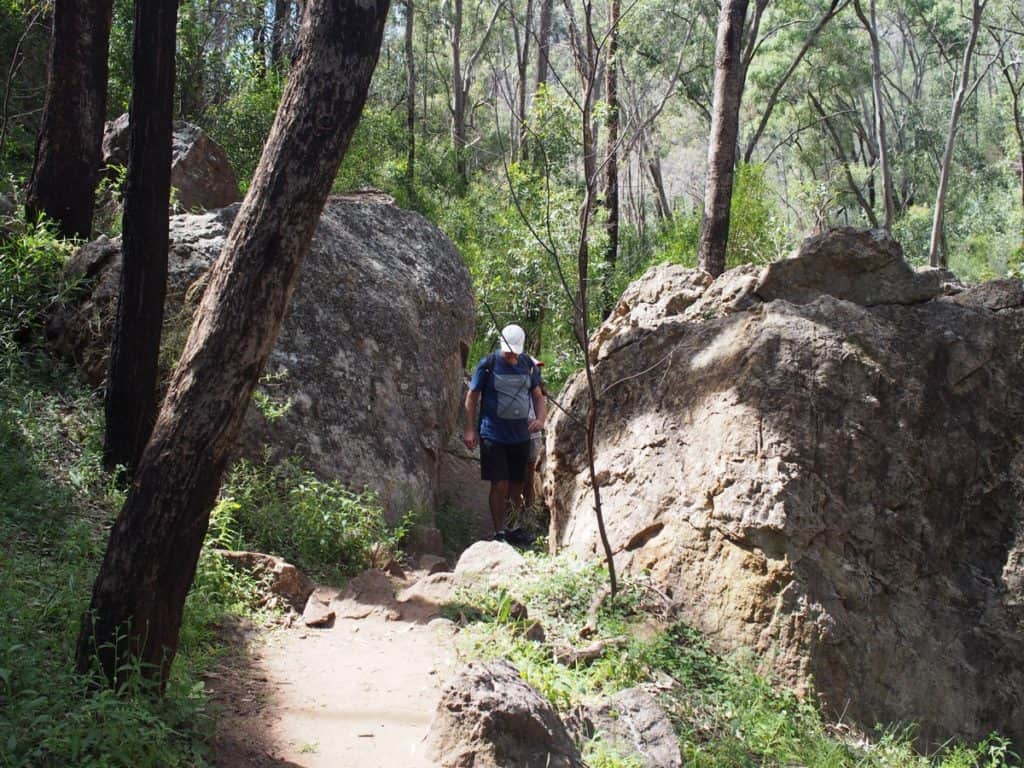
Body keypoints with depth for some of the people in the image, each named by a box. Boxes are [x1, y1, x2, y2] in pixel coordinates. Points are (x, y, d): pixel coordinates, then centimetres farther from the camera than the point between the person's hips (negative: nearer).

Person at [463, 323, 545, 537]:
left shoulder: (528, 365, 6)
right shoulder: (488, 365, -6)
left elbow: (538, 396, 14)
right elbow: (471, 397, 0)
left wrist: (541, 418, -6)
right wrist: (470, 429, -5)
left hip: (521, 436, 4)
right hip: (493, 436, -4)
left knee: (516, 486, 10)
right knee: (500, 485, -9)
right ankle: (499, 532, 0)